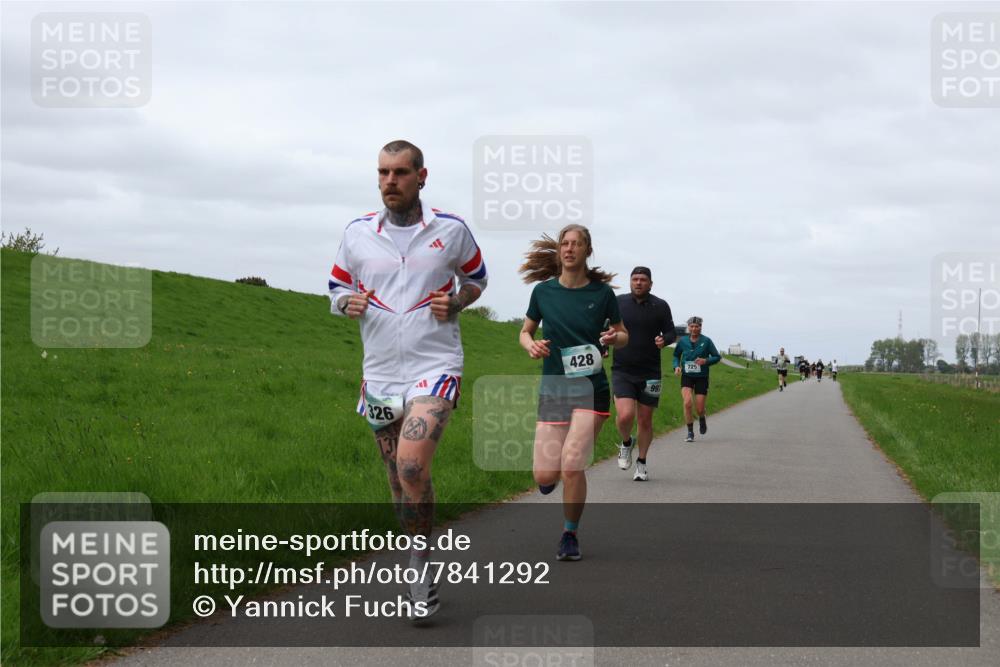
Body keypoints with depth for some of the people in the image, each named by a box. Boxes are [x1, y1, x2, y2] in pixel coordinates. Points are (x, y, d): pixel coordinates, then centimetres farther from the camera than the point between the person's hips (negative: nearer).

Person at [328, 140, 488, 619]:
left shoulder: (451, 230, -2)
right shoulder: (357, 233, 3)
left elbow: (476, 279, 14)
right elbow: (336, 290, 13)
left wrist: (456, 302, -6)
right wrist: (348, 303, -10)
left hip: (435, 367, -4)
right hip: (380, 372, 4)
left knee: (412, 466, -22)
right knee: (400, 481, 10)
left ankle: (422, 570, -8)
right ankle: (420, 573, 26)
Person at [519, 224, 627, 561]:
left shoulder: (602, 292, -1)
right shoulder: (543, 291, 2)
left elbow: (623, 336, 11)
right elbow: (525, 331, 14)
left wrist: (614, 337, -12)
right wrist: (531, 345, -9)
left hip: (591, 389, -1)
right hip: (553, 389, 2)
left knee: (572, 465, -16)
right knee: (545, 475, -5)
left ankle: (570, 535, 5)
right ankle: (547, 471, 35)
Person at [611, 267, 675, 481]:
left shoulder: (660, 306, 0)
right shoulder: (618, 303, 2)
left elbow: (671, 333, 6)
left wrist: (664, 339, -15)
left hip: (649, 373, 1)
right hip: (622, 372, -1)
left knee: (645, 420, 8)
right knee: (625, 415, -18)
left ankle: (641, 463, 27)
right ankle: (626, 443, 15)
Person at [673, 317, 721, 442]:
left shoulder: (706, 341, -6)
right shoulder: (683, 341, 0)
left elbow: (717, 357, 0)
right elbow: (676, 355, 15)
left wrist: (706, 361, -18)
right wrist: (676, 366, -3)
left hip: (701, 377, -1)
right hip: (687, 377, 1)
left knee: (699, 408, 0)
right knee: (687, 403, -20)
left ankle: (702, 419, 39)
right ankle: (690, 433, -7)